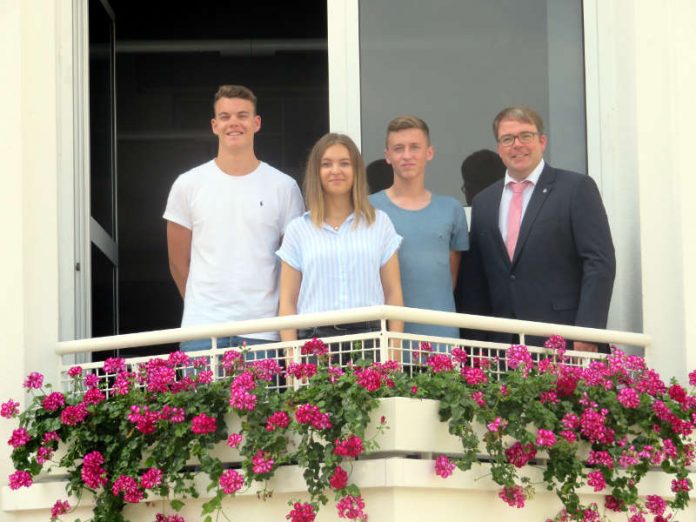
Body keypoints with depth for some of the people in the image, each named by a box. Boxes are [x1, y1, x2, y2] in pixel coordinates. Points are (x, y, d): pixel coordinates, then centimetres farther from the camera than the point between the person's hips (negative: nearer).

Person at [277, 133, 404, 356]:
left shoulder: (379, 223, 10)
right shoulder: (299, 229, 9)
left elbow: (393, 294, 10)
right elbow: (288, 302, 7)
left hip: (369, 336, 0)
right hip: (315, 338, 0)